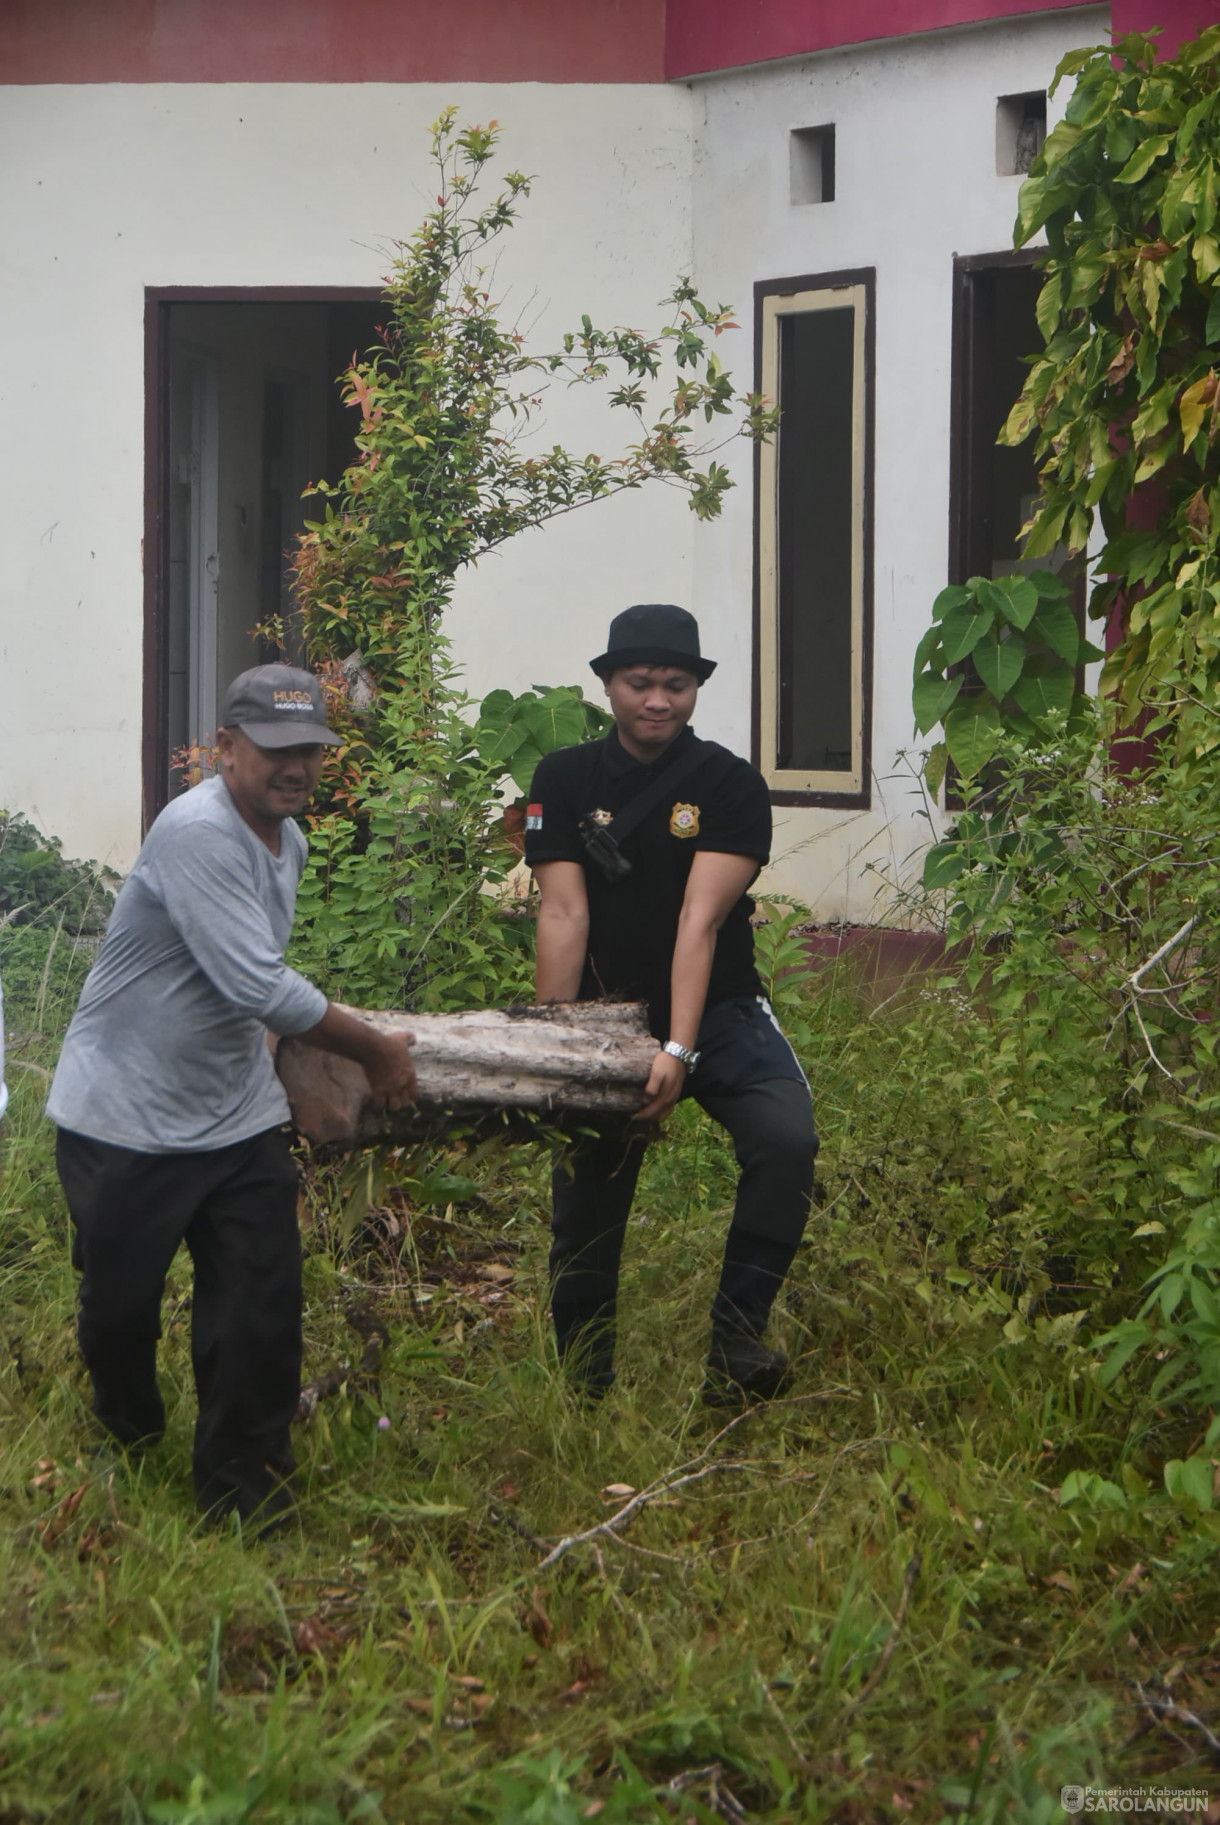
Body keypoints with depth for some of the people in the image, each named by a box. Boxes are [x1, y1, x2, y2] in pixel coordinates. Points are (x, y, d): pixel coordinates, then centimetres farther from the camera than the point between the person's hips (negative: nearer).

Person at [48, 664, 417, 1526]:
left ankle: (246, 1504, 15)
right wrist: (377, 1052, -18)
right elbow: (258, 986, -28)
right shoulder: (196, 833, -23)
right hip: (126, 1122, -7)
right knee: (119, 1310, 10)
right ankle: (128, 1445, 39)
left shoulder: (289, 843, 7)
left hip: (239, 1120, 7)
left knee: (262, 1317, 1)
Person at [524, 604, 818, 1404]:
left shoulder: (730, 784, -9)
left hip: (718, 1011, -2)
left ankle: (735, 1342, -22)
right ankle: (586, 1391, 22)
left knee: (786, 1139, -27)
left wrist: (680, 1050, -30)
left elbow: (700, 919, -21)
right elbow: (564, 914, -11)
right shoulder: (565, 780, -2)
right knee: (585, 1212, 4)